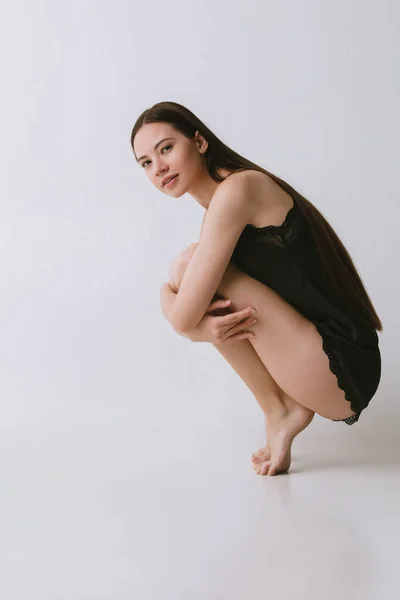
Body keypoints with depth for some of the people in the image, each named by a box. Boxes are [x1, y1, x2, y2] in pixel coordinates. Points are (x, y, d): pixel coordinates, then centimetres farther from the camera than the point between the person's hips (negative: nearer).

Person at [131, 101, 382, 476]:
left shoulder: (237, 189, -16)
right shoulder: (215, 215, 14)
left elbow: (183, 317, -20)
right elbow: (187, 320, 9)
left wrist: (166, 293, 2)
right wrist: (199, 327, -14)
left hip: (342, 368, -9)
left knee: (187, 265, -13)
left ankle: (279, 409, -1)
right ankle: (284, 406, 8)